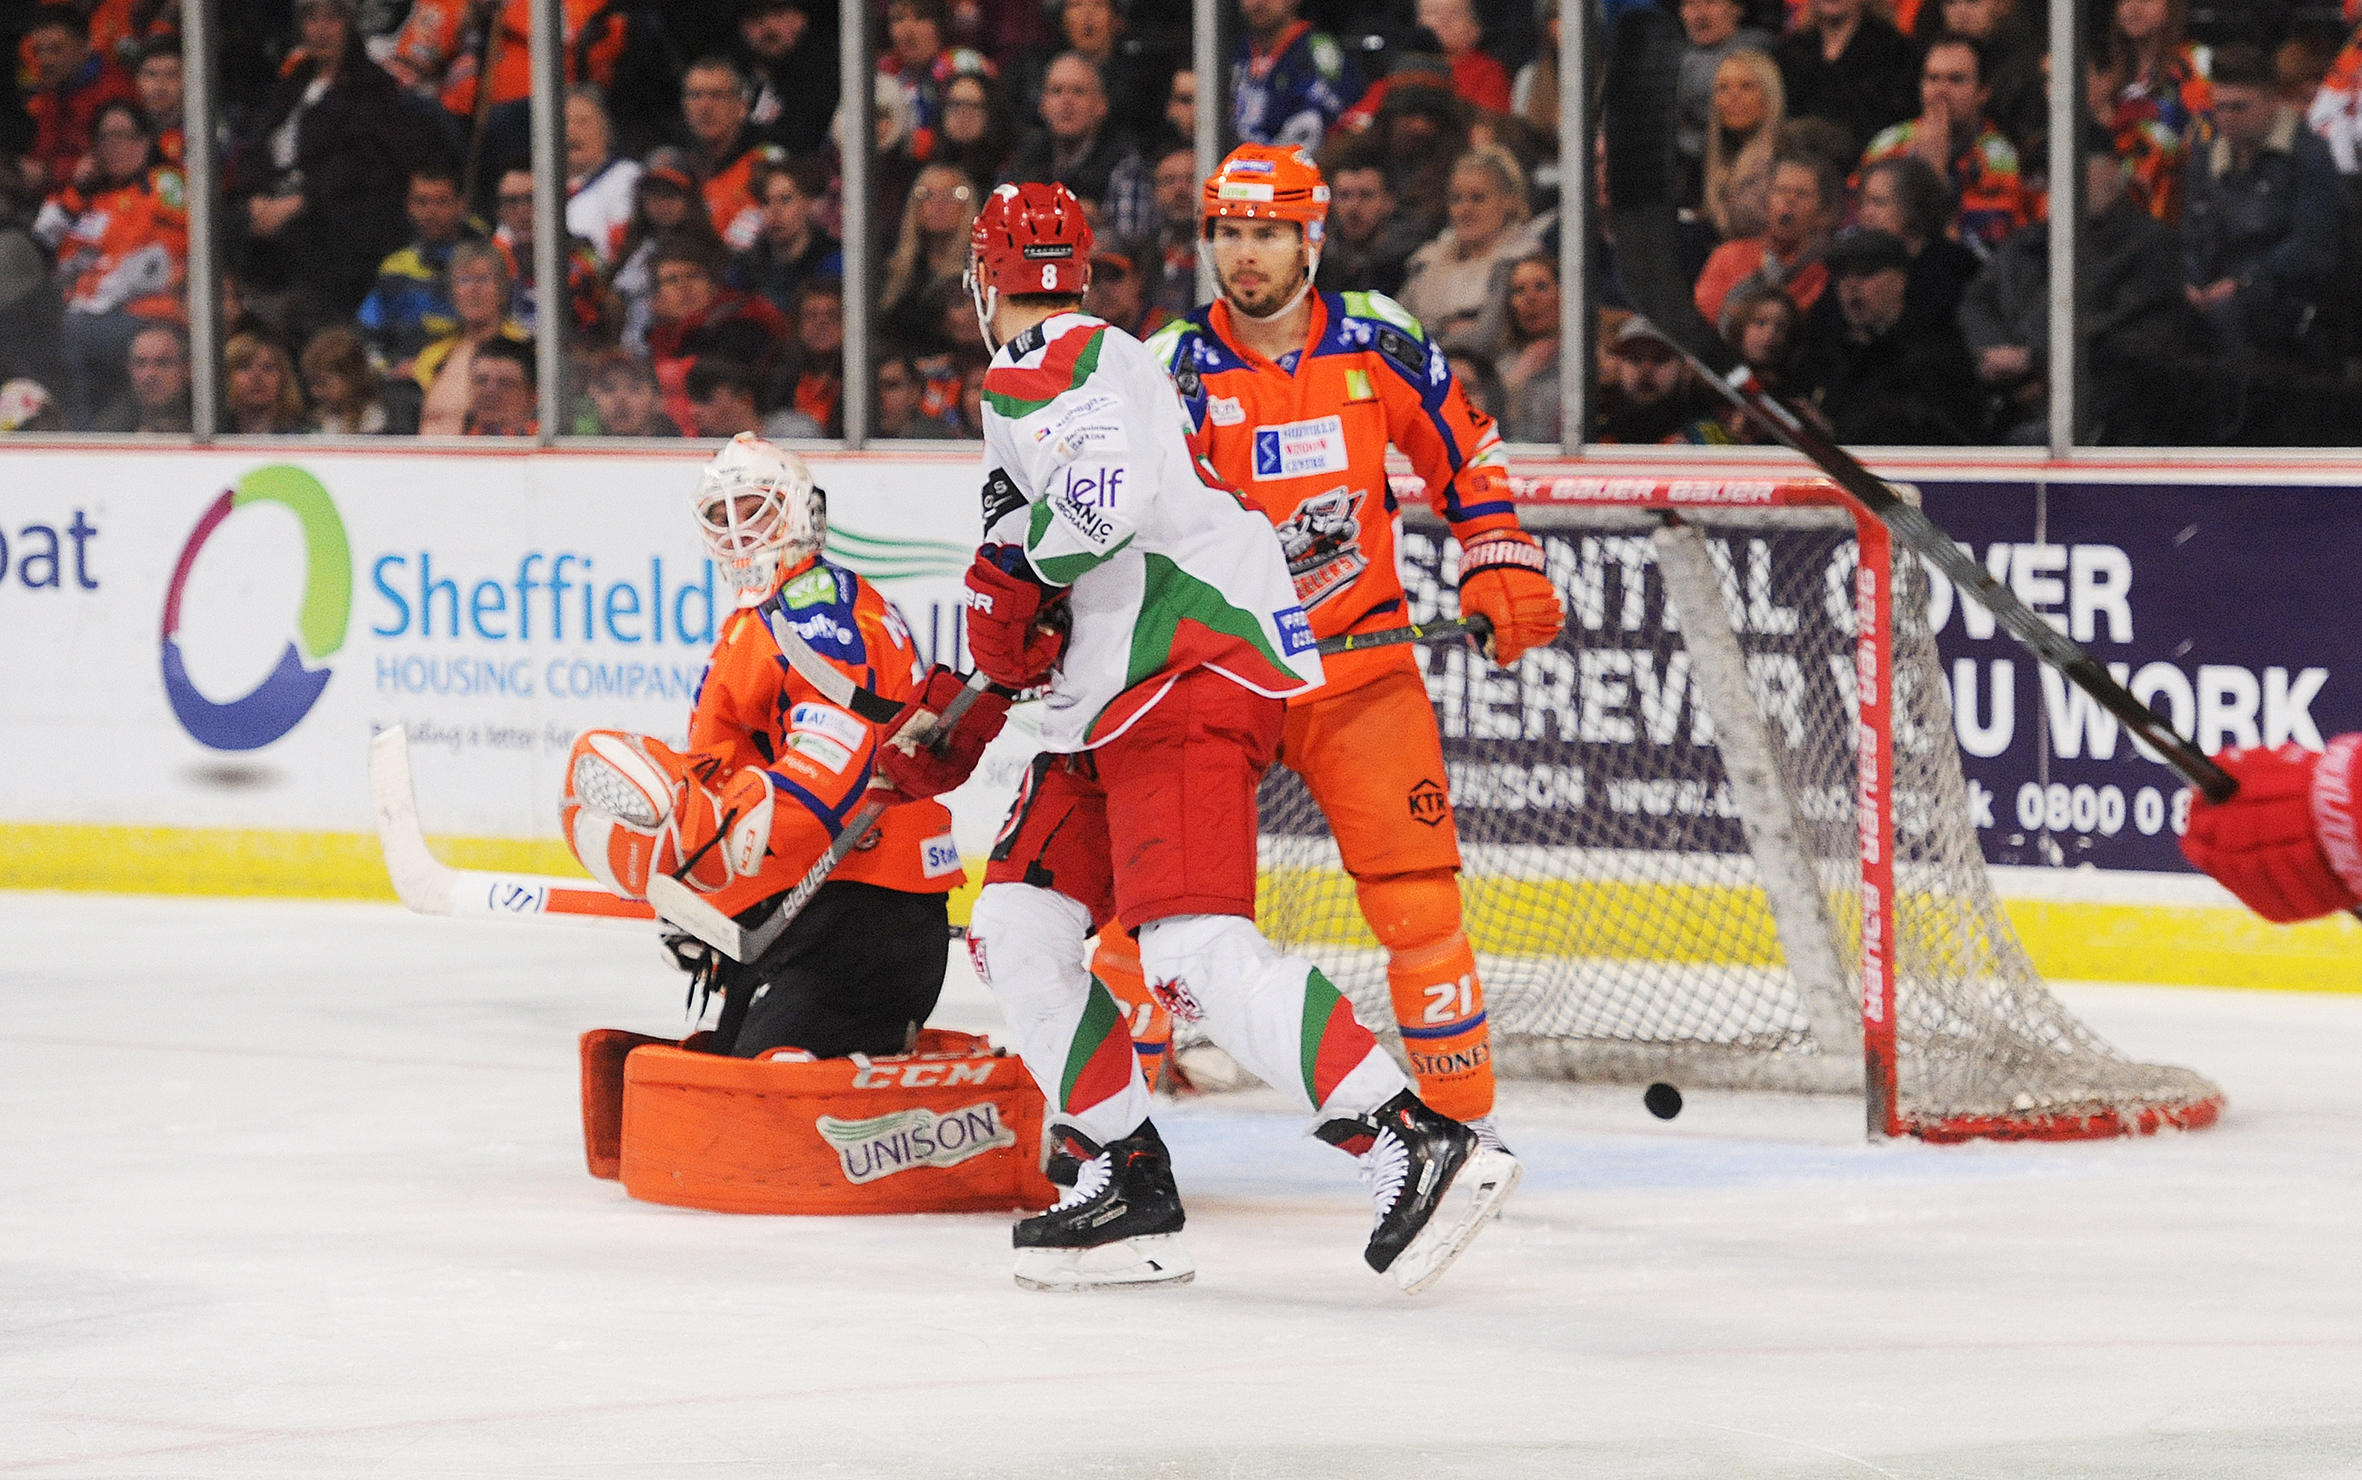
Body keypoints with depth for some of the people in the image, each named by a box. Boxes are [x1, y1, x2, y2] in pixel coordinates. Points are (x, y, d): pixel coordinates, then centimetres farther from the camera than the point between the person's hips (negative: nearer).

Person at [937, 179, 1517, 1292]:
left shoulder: (1035, 370, -7)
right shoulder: (1091, 359, 26)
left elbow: (1111, 494, -26)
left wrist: (1009, 564, -8)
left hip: (1189, 677, -11)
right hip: (1116, 699, 11)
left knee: (1193, 949, -22)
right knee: (1018, 926, 9)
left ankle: (1418, 1146, -28)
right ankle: (1125, 1189, 8)